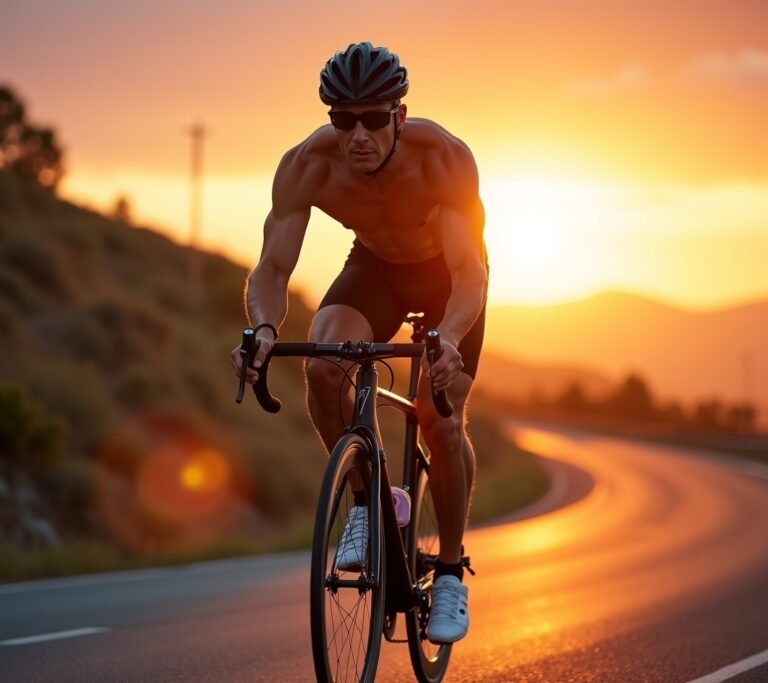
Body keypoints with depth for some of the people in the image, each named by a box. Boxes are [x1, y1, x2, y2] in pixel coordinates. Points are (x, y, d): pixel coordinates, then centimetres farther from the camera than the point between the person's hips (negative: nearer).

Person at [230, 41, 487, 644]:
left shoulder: (444, 158, -36)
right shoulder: (306, 166, -29)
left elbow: (470, 269, -39)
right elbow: (273, 266, -28)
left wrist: (448, 338, -58)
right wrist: (264, 328, -49)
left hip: (448, 272, -2)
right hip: (375, 266, 2)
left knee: (440, 419, -14)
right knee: (323, 365, -27)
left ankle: (451, 573, 7)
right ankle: (368, 499, -5)